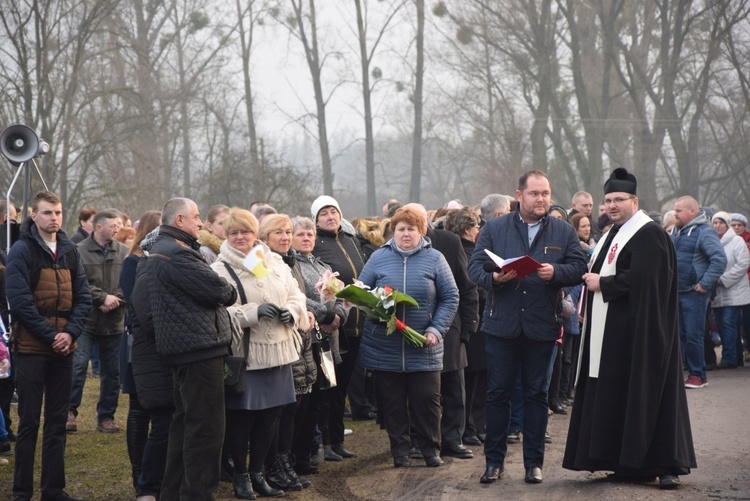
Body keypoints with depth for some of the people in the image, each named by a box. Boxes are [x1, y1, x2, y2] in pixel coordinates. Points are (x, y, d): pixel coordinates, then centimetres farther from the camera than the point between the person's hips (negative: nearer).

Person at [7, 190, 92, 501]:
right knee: (28, 423, -1)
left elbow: (83, 298, 7)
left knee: (57, 422, 8)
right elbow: (20, 302, -13)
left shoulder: (70, 251, 10)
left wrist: (70, 333, -9)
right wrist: (51, 335, -15)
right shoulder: (22, 251, -6)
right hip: (30, 348, -5)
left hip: (63, 348, 5)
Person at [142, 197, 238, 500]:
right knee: (206, 428, -7)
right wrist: (229, 293, 4)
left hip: (183, 350, 11)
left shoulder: (157, 253, 19)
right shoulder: (176, 254, -16)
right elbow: (217, 289, -20)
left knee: (185, 424, 17)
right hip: (201, 350, -11)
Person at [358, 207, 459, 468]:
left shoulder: (434, 259, 2)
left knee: (427, 399, 2)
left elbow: (450, 298, 2)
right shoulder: (378, 258, 4)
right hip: (385, 347, 1)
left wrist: (436, 329, -9)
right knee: (392, 402, 6)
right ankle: (399, 450, 17)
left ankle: (431, 449, 16)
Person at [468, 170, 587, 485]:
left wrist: (555, 272, -19)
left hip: (542, 326, 1)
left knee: (536, 394, 7)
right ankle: (494, 461, 12)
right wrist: (494, 278, -20)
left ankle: (534, 462, 15)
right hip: (501, 325, 0)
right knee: (497, 393, 3)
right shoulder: (494, 229, 5)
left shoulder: (564, 232, 7)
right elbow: (475, 266, 0)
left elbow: (579, 268, 1)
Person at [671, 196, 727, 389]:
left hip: (694, 293, -7)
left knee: (693, 336, -4)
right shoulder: (676, 232, 13)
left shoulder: (704, 232, -12)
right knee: (677, 334, 10)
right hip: (676, 292, 7)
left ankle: (698, 375, 6)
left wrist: (705, 283, -19)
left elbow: (720, 259, -20)